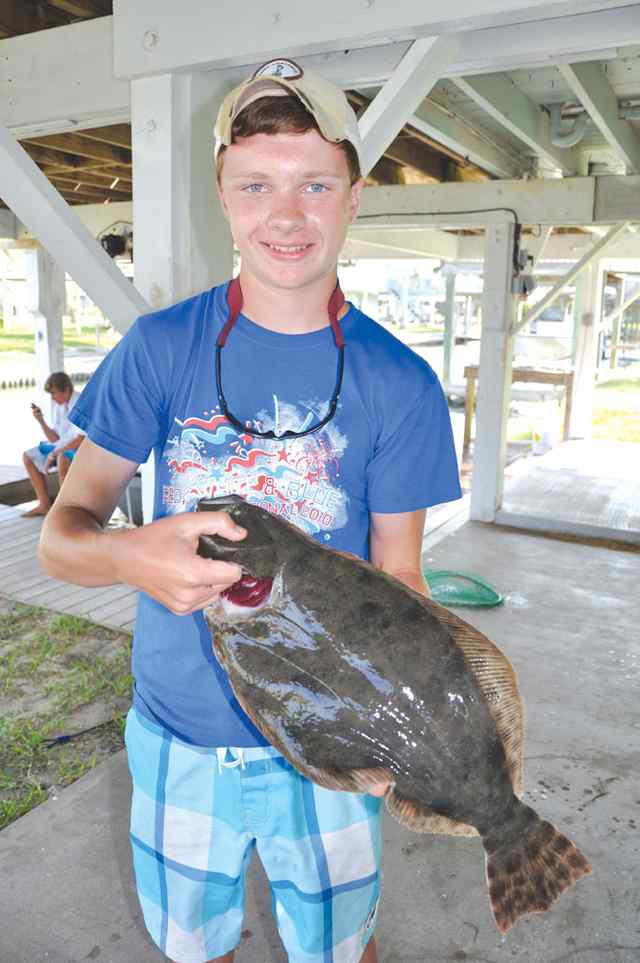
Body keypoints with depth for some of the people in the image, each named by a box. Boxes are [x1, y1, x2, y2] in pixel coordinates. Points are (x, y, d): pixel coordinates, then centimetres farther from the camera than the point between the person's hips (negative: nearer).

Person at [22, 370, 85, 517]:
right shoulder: (57, 405, 4)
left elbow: (81, 439, -26)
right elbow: (54, 439, 6)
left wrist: (55, 453, -23)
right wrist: (41, 421, -8)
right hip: (65, 445, 9)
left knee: (62, 460, -38)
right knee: (28, 456, 7)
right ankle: (44, 504, 8)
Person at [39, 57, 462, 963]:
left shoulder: (399, 383, -10)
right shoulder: (161, 346, -8)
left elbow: (399, 583, -6)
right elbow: (61, 535, -7)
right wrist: (133, 556, -30)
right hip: (178, 734, 2)